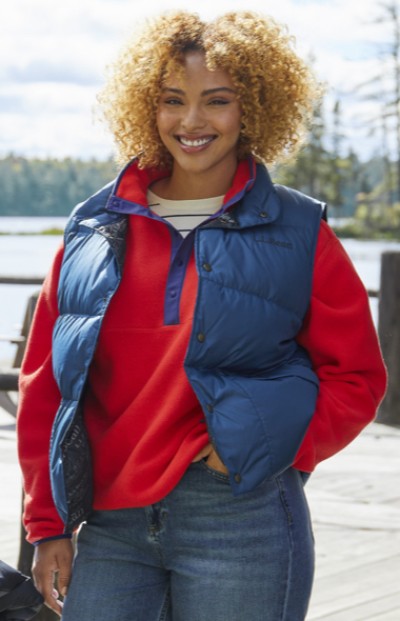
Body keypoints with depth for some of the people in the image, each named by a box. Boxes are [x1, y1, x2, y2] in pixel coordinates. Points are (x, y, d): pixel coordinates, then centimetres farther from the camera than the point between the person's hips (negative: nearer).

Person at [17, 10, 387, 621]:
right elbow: (45, 380, 11)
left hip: (239, 523, -2)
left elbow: (357, 377, 4)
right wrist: (48, 523, 7)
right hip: (110, 523, 2)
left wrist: (265, 450, -10)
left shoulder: (298, 234, 3)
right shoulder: (96, 228, 10)